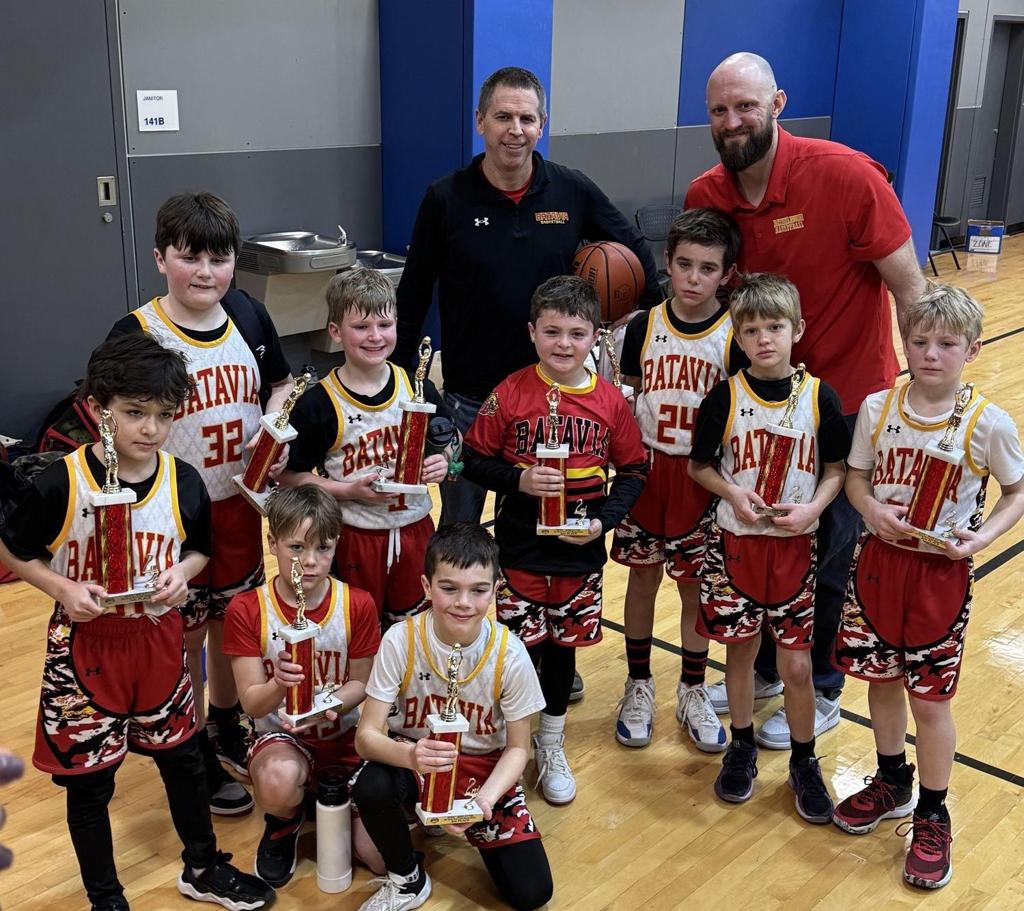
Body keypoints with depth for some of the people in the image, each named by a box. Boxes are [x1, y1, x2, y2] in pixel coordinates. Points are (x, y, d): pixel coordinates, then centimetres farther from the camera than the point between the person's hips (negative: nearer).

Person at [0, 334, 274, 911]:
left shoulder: (183, 483, -8)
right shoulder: (61, 483, -17)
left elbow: (199, 548, 9)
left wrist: (182, 573, -12)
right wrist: (63, 588, -19)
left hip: (159, 639, 3)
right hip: (85, 643, -3)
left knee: (182, 757, 18)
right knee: (89, 779, 9)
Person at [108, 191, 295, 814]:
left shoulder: (249, 316, -2)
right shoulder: (135, 334, -16)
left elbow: (281, 386, 13)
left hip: (240, 505, 5)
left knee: (231, 622, 22)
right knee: (183, 637, 11)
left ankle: (226, 727, 45)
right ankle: (195, 754, 30)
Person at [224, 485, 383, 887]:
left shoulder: (358, 605, -9)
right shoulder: (246, 610, -12)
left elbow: (360, 684, -1)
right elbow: (251, 702, -12)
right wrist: (278, 684, -36)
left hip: (345, 733, 2)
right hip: (282, 734, -1)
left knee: (377, 851, -14)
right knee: (278, 780, -39)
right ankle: (284, 824, 2)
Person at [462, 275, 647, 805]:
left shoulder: (611, 402, -4)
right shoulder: (510, 394, -9)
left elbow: (633, 472, 3)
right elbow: (474, 461, -4)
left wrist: (603, 520, -11)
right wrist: (518, 480, -21)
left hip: (581, 552, 2)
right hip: (520, 548, -2)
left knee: (563, 643, 15)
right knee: (520, 645, 3)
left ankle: (551, 745, 36)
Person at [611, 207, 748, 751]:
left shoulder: (735, 338, -9)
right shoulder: (644, 327, -3)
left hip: (704, 477, -2)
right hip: (647, 468, 2)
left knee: (697, 587, 10)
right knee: (642, 579, 12)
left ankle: (692, 692, 29)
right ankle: (638, 686, 29)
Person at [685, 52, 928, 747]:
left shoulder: (847, 176, -21)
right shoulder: (705, 197, -7)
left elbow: (909, 288, -16)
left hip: (849, 401, -4)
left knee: (830, 554, 9)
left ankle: (821, 693, 30)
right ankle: (766, 669, 39)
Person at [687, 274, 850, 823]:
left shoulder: (819, 397, -6)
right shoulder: (725, 397, -7)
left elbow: (837, 468, 2)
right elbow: (699, 465, 3)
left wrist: (812, 507, -15)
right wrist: (734, 493, -14)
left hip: (794, 545, 0)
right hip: (735, 541, 0)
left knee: (796, 663, 4)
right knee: (740, 650, 12)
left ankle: (804, 761, 25)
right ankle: (742, 746, 34)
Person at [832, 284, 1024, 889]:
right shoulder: (878, 408, -7)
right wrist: (873, 508, -16)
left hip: (942, 573, -3)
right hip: (880, 560, 3)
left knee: (930, 697, 6)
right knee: (881, 678, 17)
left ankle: (932, 818, 26)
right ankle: (892, 784, 42)